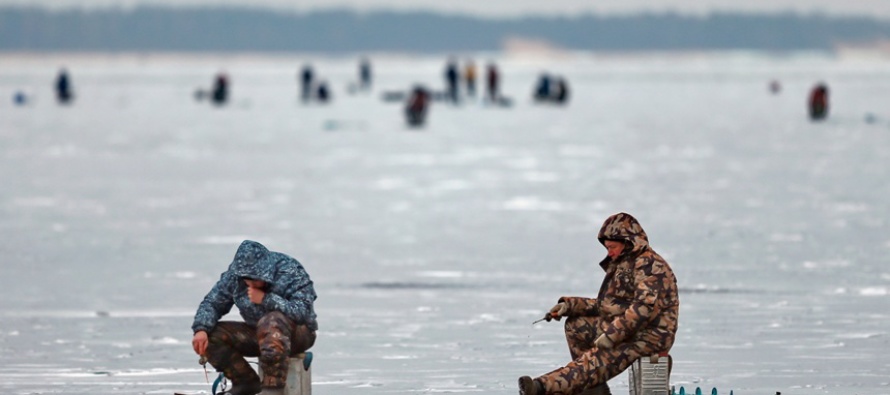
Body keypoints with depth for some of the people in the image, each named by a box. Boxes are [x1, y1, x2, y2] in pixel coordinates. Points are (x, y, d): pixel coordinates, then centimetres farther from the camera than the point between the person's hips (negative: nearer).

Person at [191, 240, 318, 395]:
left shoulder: (291, 272, -19)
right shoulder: (235, 275, -5)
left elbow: (304, 312, -29)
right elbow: (212, 302, -2)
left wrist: (266, 299, -32)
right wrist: (201, 329, -21)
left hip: (297, 333, -5)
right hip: (257, 333, 5)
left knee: (272, 322, -40)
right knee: (211, 335, -14)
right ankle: (246, 382, -4)